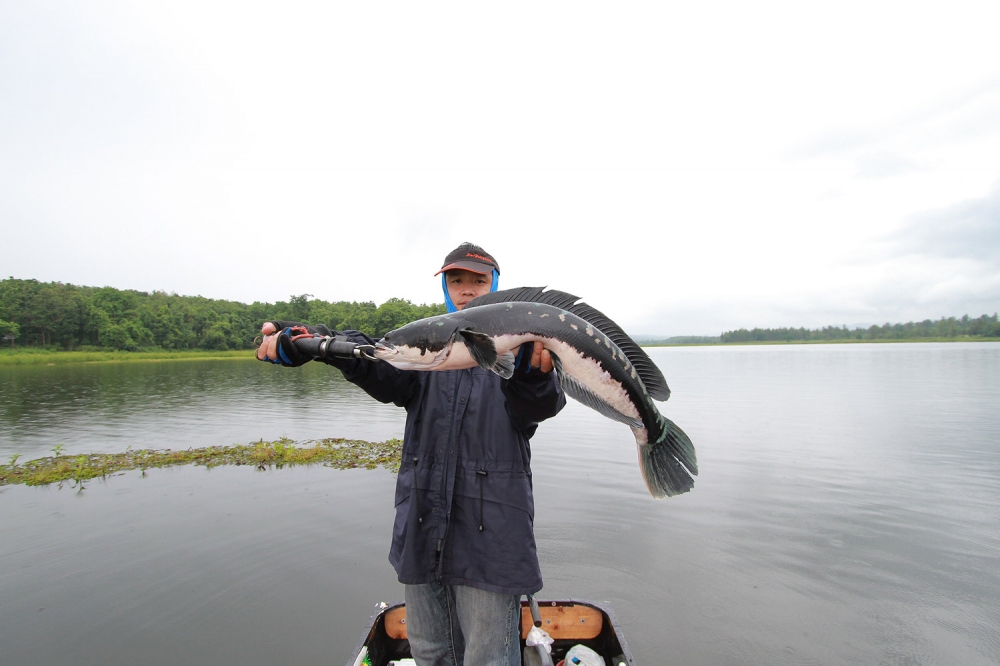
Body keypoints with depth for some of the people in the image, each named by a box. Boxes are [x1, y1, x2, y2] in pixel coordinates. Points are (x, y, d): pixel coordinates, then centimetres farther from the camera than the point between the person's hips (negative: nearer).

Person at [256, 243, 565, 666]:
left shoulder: (521, 345, -2)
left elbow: (536, 407, -21)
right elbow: (381, 365, -13)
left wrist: (534, 373, -46)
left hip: (490, 535, -3)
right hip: (421, 532, 4)